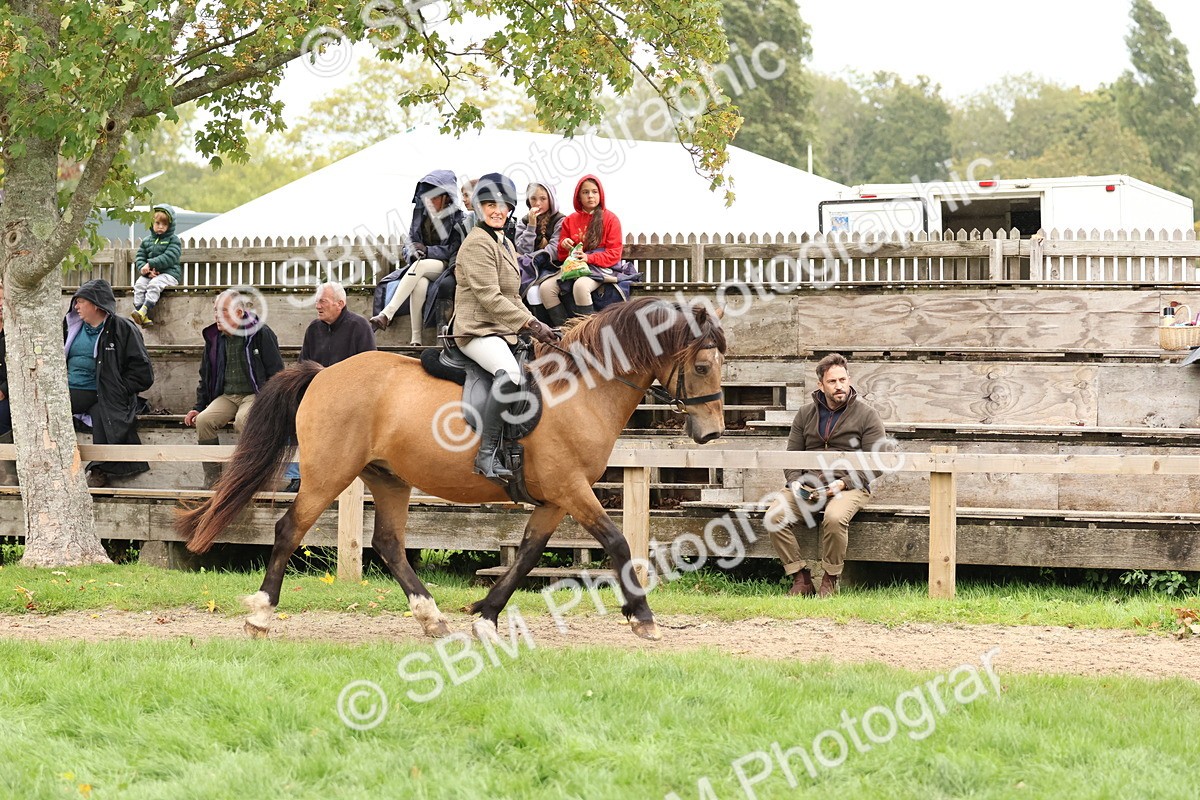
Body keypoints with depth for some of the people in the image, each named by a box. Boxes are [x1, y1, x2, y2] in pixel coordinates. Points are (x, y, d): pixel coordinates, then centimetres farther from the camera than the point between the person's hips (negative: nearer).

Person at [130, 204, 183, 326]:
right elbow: (139, 258, 9)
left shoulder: (173, 240, 0)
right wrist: (145, 270, -13)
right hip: (150, 274, 5)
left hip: (169, 273, -5)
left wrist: (150, 264, -19)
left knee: (154, 284, -34)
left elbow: (169, 258, -14)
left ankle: (143, 311, -46)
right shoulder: (147, 241, 16)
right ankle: (144, 317, -36)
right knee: (139, 284, -25)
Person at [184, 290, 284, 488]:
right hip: (227, 396, 5)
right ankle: (212, 481, -19)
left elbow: (276, 373, -3)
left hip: (254, 395, -5)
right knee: (204, 421, -24)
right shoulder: (215, 338, 12)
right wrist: (198, 407, 13)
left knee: (243, 421, -37)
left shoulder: (261, 334, -4)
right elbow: (206, 377, 22)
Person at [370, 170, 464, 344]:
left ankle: (386, 315, -44)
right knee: (420, 284, -35)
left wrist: (427, 250, -20)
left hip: (445, 266, -3)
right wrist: (412, 251, -12)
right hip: (420, 265, 3)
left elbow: (454, 250, -8)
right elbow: (410, 243, 13)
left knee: (420, 266, -36)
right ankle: (415, 340, -41)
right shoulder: (420, 214, 11)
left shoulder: (456, 218, -2)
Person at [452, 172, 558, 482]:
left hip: (503, 331, 11)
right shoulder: (478, 243, -10)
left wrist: (534, 324, 11)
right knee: (510, 373, -36)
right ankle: (486, 454, -37)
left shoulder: (506, 245, 20)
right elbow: (489, 297, -18)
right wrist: (530, 324, -21)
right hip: (477, 329, -11)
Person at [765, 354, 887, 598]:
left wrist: (843, 483, -14)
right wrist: (796, 483, -4)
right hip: (808, 487, 4)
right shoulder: (805, 415, 15)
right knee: (775, 515, -23)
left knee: (834, 518, -37)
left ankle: (830, 581, -17)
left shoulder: (866, 416, 4)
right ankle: (801, 579, -15)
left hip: (849, 486, -4)